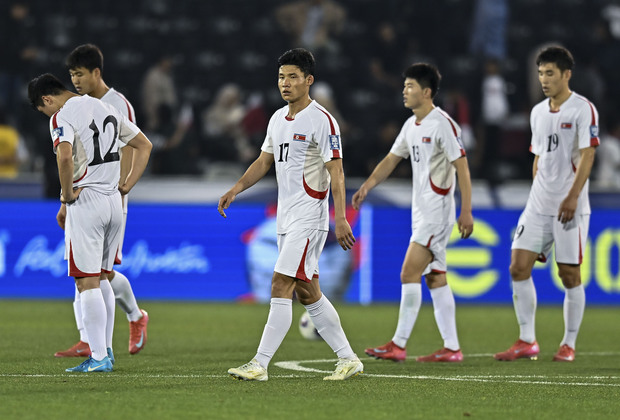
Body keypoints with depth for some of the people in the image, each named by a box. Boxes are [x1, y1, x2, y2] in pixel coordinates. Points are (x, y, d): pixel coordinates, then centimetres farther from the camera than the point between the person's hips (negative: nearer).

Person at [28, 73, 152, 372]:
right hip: (114, 202, 8)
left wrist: (67, 193, -14)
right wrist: (126, 186, 17)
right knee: (101, 278, 18)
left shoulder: (62, 116, -10)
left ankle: (99, 357, -6)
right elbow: (144, 146, 21)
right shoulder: (106, 109, 15)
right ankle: (106, 349, 22)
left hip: (85, 202, -8)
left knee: (87, 283, -4)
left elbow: (65, 156, -29)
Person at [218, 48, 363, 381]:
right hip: (286, 217, 9)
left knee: (281, 286, -13)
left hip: (309, 217, -9)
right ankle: (348, 358, 18)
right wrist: (236, 189, 8)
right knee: (307, 292, 11)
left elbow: (336, 171, -15)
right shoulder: (278, 118, 13)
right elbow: (264, 161, 22)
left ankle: (260, 364, -13)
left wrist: (340, 218, -21)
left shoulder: (322, 121, -11)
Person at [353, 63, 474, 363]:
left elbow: (462, 167, -16)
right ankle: (451, 348, 10)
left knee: (409, 273, -12)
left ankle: (398, 345, -11)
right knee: (435, 278, 8)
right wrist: (367, 186, 8)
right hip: (421, 211, 9)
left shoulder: (443, 124, -14)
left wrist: (466, 211, -19)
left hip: (437, 209, -9)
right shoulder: (411, 125, 12)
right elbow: (391, 160, 21)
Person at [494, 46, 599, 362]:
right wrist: (537, 195, 17)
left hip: (570, 207, -6)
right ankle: (527, 341, 1)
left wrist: (572, 197, -20)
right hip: (538, 205, 6)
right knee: (519, 267, -4)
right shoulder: (538, 113, 14)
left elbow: (587, 156, -13)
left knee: (570, 274, -2)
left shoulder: (583, 109, -7)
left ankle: (569, 344, 9)